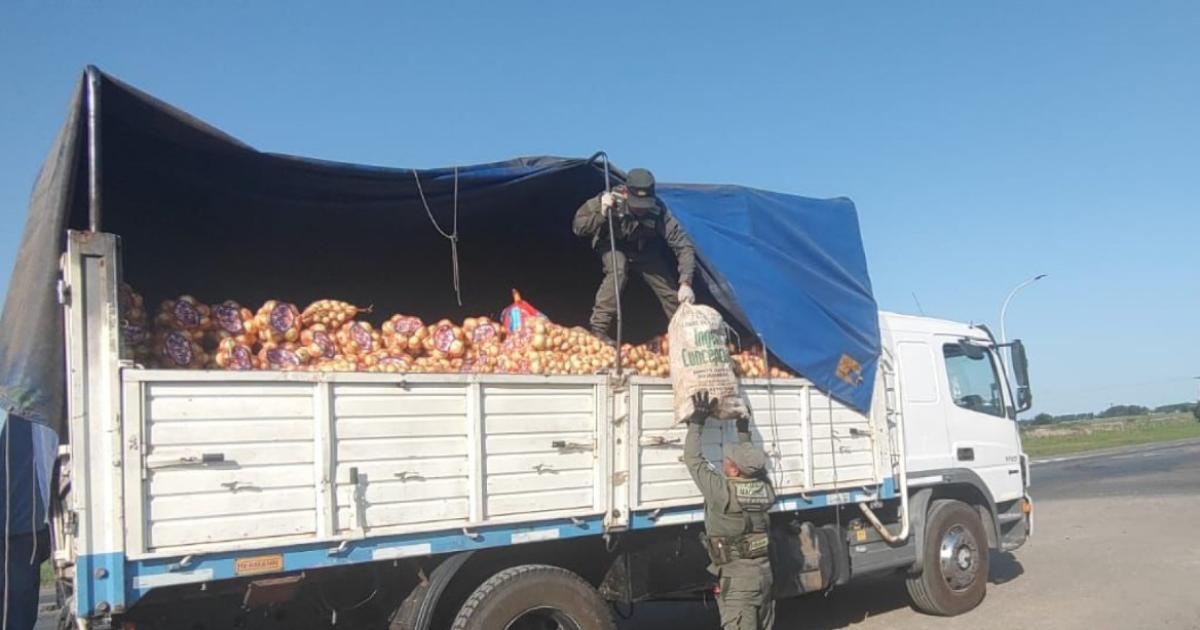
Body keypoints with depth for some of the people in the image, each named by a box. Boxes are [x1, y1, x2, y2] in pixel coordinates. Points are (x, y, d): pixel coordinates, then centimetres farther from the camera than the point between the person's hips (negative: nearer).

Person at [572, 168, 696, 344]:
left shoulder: (659, 210, -35)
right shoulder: (609, 200, -35)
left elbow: (683, 245, -33)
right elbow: (578, 227, -27)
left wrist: (685, 283, -43)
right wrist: (601, 214, -45)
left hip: (644, 251, 2)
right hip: (612, 246, -2)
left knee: (670, 289, -1)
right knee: (617, 269, -34)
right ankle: (598, 329, -28)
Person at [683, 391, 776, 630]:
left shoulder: (722, 491, -20)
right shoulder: (765, 489, -2)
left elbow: (693, 459, -12)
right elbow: (754, 463, 19)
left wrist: (697, 420, -6)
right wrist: (743, 430, 26)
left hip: (736, 577, -7)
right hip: (764, 573, 7)